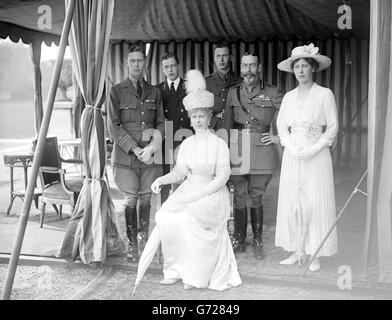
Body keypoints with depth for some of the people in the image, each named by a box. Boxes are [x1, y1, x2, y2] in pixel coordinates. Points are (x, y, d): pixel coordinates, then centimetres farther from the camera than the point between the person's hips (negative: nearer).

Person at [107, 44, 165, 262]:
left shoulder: (154, 92, 12)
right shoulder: (117, 91, 3)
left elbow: (161, 123, 9)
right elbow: (113, 127, -3)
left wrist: (152, 147, -9)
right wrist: (135, 149, -12)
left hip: (150, 153, 2)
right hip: (126, 154, -2)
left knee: (146, 198, 7)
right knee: (131, 199, 0)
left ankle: (144, 240, 22)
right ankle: (132, 245, 11)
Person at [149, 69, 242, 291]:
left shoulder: (219, 144, -3)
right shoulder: (186, 144, 14)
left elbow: (222, 177, -10)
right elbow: (179, 172, 14)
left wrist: (197, 195, -18)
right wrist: (162, 179, -7)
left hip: (212, 193, -5)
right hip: (188, 191, 5)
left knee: (187, 218, -31)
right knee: (164, 216, -20)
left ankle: (196, 274, -15)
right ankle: (177, 269, -9)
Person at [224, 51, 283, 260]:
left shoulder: (272, 93, 2)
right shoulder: (233, 93, 10)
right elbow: (227, 124, 11)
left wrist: (279, 137, 0)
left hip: (261, 150, -2)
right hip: (237, 149, 2)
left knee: (256, 197, 4)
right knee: (239, 197, 6)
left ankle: (257, 242, 17)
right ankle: (238, 240, 19)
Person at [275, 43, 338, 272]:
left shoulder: (324, 94, -2)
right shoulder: (289, 97, 10)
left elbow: (333, 127, -4)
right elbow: (282, 127, 9)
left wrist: (313, 149, -13)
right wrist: (292, 148, -8)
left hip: (317, 155, -4)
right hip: (293, 156, 4)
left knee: (316, 203, -1)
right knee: (292, 202, 3)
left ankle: (316, 255, 8)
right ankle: (297, 251, 14)